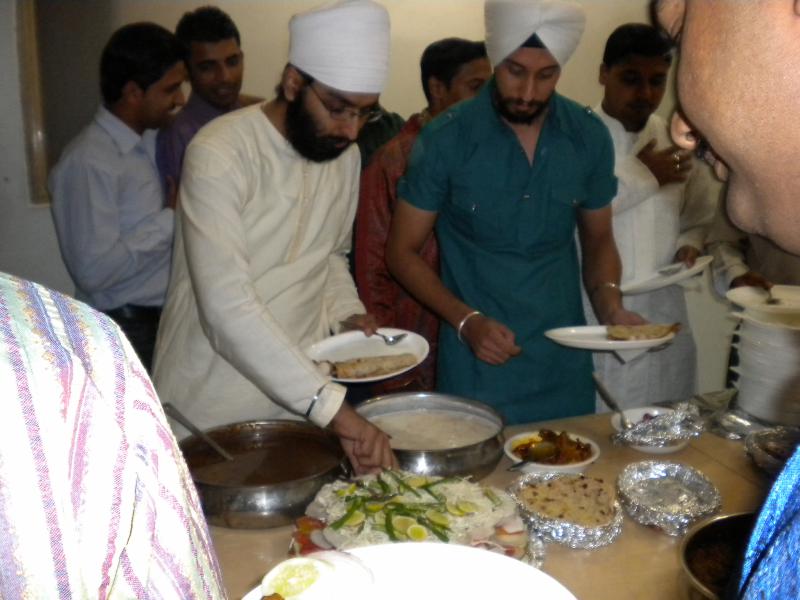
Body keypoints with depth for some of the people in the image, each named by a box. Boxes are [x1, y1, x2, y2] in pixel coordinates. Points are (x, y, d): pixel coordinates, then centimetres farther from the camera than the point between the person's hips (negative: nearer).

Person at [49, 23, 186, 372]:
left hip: (167, 316, 8)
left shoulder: (152, 139, 7)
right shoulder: (88, 161, -19)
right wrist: (174, 218, -19)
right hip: (126, 330, -8)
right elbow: (94, 270, -24)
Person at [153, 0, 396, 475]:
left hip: (303, 398, 6)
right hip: (213, 409, -5)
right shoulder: (221, 153, -20)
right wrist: (332, 405, -32)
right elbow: (227, 309, -28)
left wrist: (347, 311, -3)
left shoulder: (345, 155, 2)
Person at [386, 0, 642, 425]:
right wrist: (465, 320, -17)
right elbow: (402, 251, -5)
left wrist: (609, 304, -8)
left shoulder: (589, 137, -2)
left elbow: (598, 239, 11)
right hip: (477, 366, -3)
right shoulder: (446, 139, -12)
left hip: (565, 366, 3)